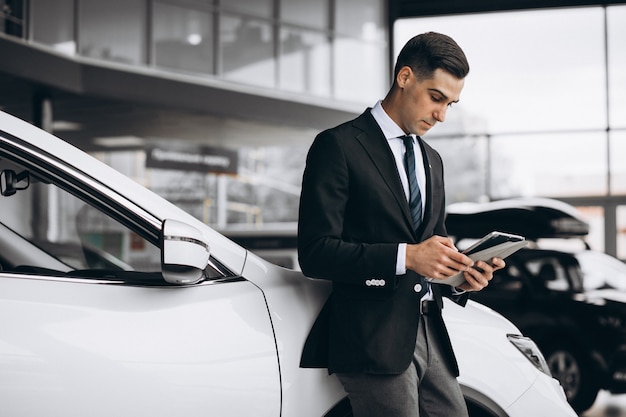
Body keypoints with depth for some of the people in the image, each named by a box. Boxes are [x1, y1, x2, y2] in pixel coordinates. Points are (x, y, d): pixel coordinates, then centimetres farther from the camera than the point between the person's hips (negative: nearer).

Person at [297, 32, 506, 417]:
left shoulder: (432, 161, 20)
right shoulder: (338, 146, -4)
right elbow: (315, 252, -12)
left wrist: (460, 277, 3)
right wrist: (406, 256, -20)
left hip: (430, 335, 7)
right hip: (374, 339, -7)